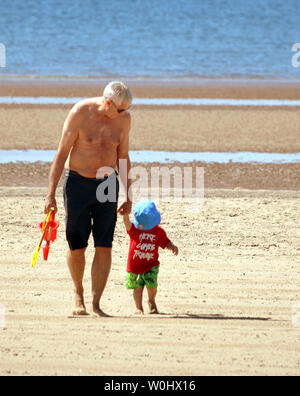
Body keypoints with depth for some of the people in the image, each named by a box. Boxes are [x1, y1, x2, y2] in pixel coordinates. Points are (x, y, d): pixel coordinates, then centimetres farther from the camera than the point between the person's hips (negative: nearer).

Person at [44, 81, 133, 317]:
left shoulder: (124, 119, -2)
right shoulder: (80, 113, -14)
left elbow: (123, 158, 9)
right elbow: (62, 154, -10)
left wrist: (128, 197, 9)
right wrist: (51, 194, -13)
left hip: (107, 183, 3)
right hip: (77, 182, -3)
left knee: (104, 246, -7)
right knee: (77, 246, 1)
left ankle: (96, 304, -5)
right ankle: (78, 294, 26)